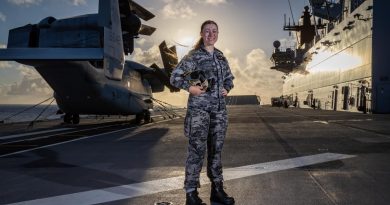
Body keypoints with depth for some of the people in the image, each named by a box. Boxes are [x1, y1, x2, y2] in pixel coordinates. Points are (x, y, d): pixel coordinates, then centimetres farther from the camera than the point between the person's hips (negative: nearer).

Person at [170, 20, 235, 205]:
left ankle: (217, 190, 22)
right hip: (199, 109, -5)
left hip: (219, 109, 6)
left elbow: (229, 77, 24)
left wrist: (227, 88, 4)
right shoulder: (193, 56, -4)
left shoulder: (221, 57, 13)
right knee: (197, 151, -4)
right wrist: (190, 87, -19)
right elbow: (174, 77, -5)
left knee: (216, 150, 11)